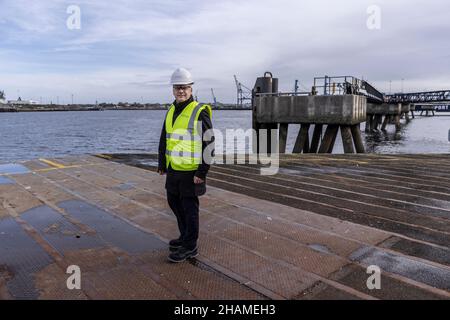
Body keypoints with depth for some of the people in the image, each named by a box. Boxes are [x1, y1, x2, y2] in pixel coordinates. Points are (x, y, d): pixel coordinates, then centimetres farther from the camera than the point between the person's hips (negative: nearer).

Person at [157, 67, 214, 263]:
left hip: (190, 171, -8)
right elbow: (164, 139, 18)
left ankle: (190, 247, 17)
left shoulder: (199, 112, -12)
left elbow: (209, 144, -15)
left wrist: (202, 172, -18)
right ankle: (185, 236, 37)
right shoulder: (171, 111, 11)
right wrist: (162, 164, 14)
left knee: (189, 207, 2)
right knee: (174, 202, 18)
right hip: (173, 169, 8)